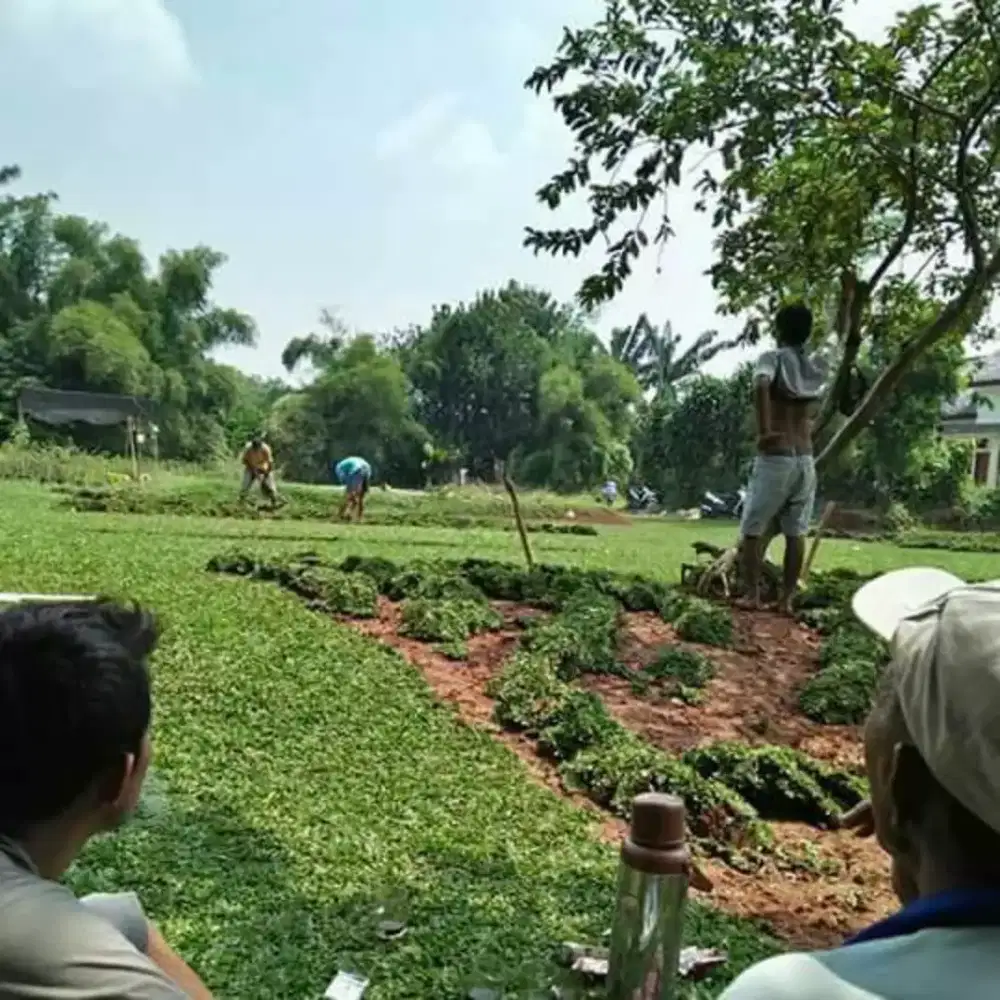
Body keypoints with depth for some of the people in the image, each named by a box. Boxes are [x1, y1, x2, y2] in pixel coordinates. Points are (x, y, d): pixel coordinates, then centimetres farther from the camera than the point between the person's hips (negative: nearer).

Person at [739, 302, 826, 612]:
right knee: (796, 533, 9)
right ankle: (787, 599, 11)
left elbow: (761, 385, -28)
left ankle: (753, 596, 6)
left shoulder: (772, 358, -6)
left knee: (752, 530, 6)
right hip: (806, 460, 5)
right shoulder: (815, 369, 10)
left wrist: (764, 431, -27)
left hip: (774, 459, -5)